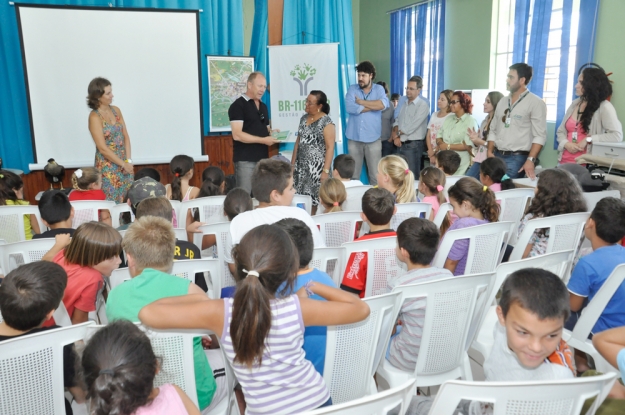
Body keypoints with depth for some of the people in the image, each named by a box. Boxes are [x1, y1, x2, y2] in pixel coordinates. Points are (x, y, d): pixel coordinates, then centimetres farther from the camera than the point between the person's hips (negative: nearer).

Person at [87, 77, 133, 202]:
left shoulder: (116, 110, 4)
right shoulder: (94, 117, -14)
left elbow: (126, 136, 4)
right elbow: (103, 148, -16)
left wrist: (128, 160, -6)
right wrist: (124, 164, -13)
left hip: (124, 162, 6)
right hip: (107, 166, -5)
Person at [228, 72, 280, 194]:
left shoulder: (263, 106, 17)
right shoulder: (238, 105, -7)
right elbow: (237, 135, -16)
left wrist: (271, 133, 1)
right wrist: (263, 140, -20)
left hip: (262, 158, 7)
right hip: (245, 160, -7)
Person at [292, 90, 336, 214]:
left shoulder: (326, 122, -9)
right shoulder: (304, 118, 11)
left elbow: (330, 147, -13)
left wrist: (326, 170, -18)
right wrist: (292, 164, 13)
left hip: (317, 168, -6)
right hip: (301, 167, 6)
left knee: (316, 201, -6)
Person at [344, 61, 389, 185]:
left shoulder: (379, 89, 5)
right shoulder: (352, 89, 4)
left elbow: (383, 104, -15)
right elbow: (349, 107, -15)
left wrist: (361, 102, -11)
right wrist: (373, 106, -9)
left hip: (373, 139, -1)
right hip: (354, 138, 1)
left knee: (376, 175, 2)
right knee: (353, 174, 9)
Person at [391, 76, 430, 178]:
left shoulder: (423, 105, -10)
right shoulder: (405, 104, 14)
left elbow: (412, 126, -18)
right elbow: (397, 121, 12)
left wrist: (396, 133, -6)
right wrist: (396, 136, -6)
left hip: (413, 145, -8)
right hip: (401, 144, 8)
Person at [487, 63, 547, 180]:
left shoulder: (536, 103, -5)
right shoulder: (502, 102, 14)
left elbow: (539, 135, -11)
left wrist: (530, 160, -20)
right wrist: (490, 152, 3)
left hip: (517, 158, -5)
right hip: (497, 156, 6)